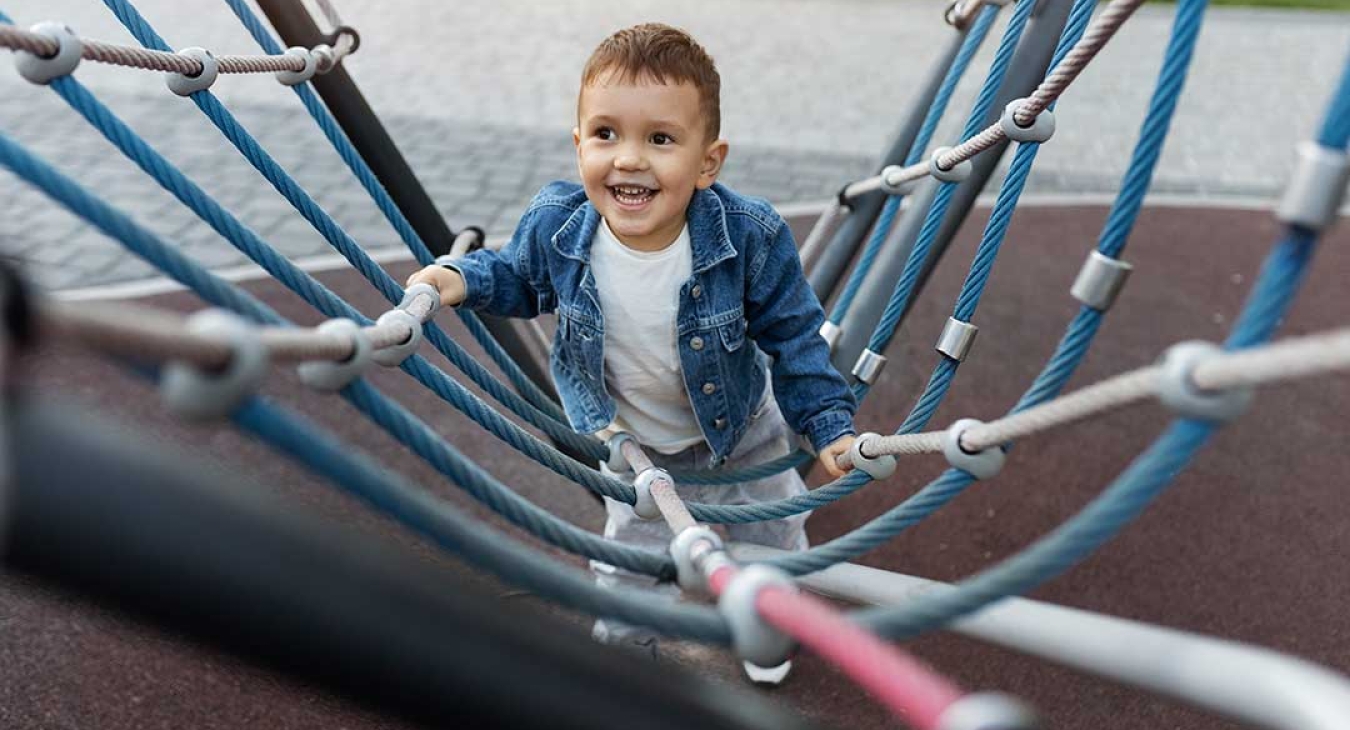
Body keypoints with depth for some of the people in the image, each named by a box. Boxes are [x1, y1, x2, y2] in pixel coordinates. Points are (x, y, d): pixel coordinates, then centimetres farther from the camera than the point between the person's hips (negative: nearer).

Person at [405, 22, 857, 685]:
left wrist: (830, 426, -18)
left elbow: (793, 338, -17)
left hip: (744, 432, 0)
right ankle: (622, 652, 53)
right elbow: (522, 278, -3)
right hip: (635, 445, 0)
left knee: (772, 540, 24)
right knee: (630, 563, 20)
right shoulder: (555, 225, -28)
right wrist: (463, 278, -20)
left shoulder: (750, 237, -33)